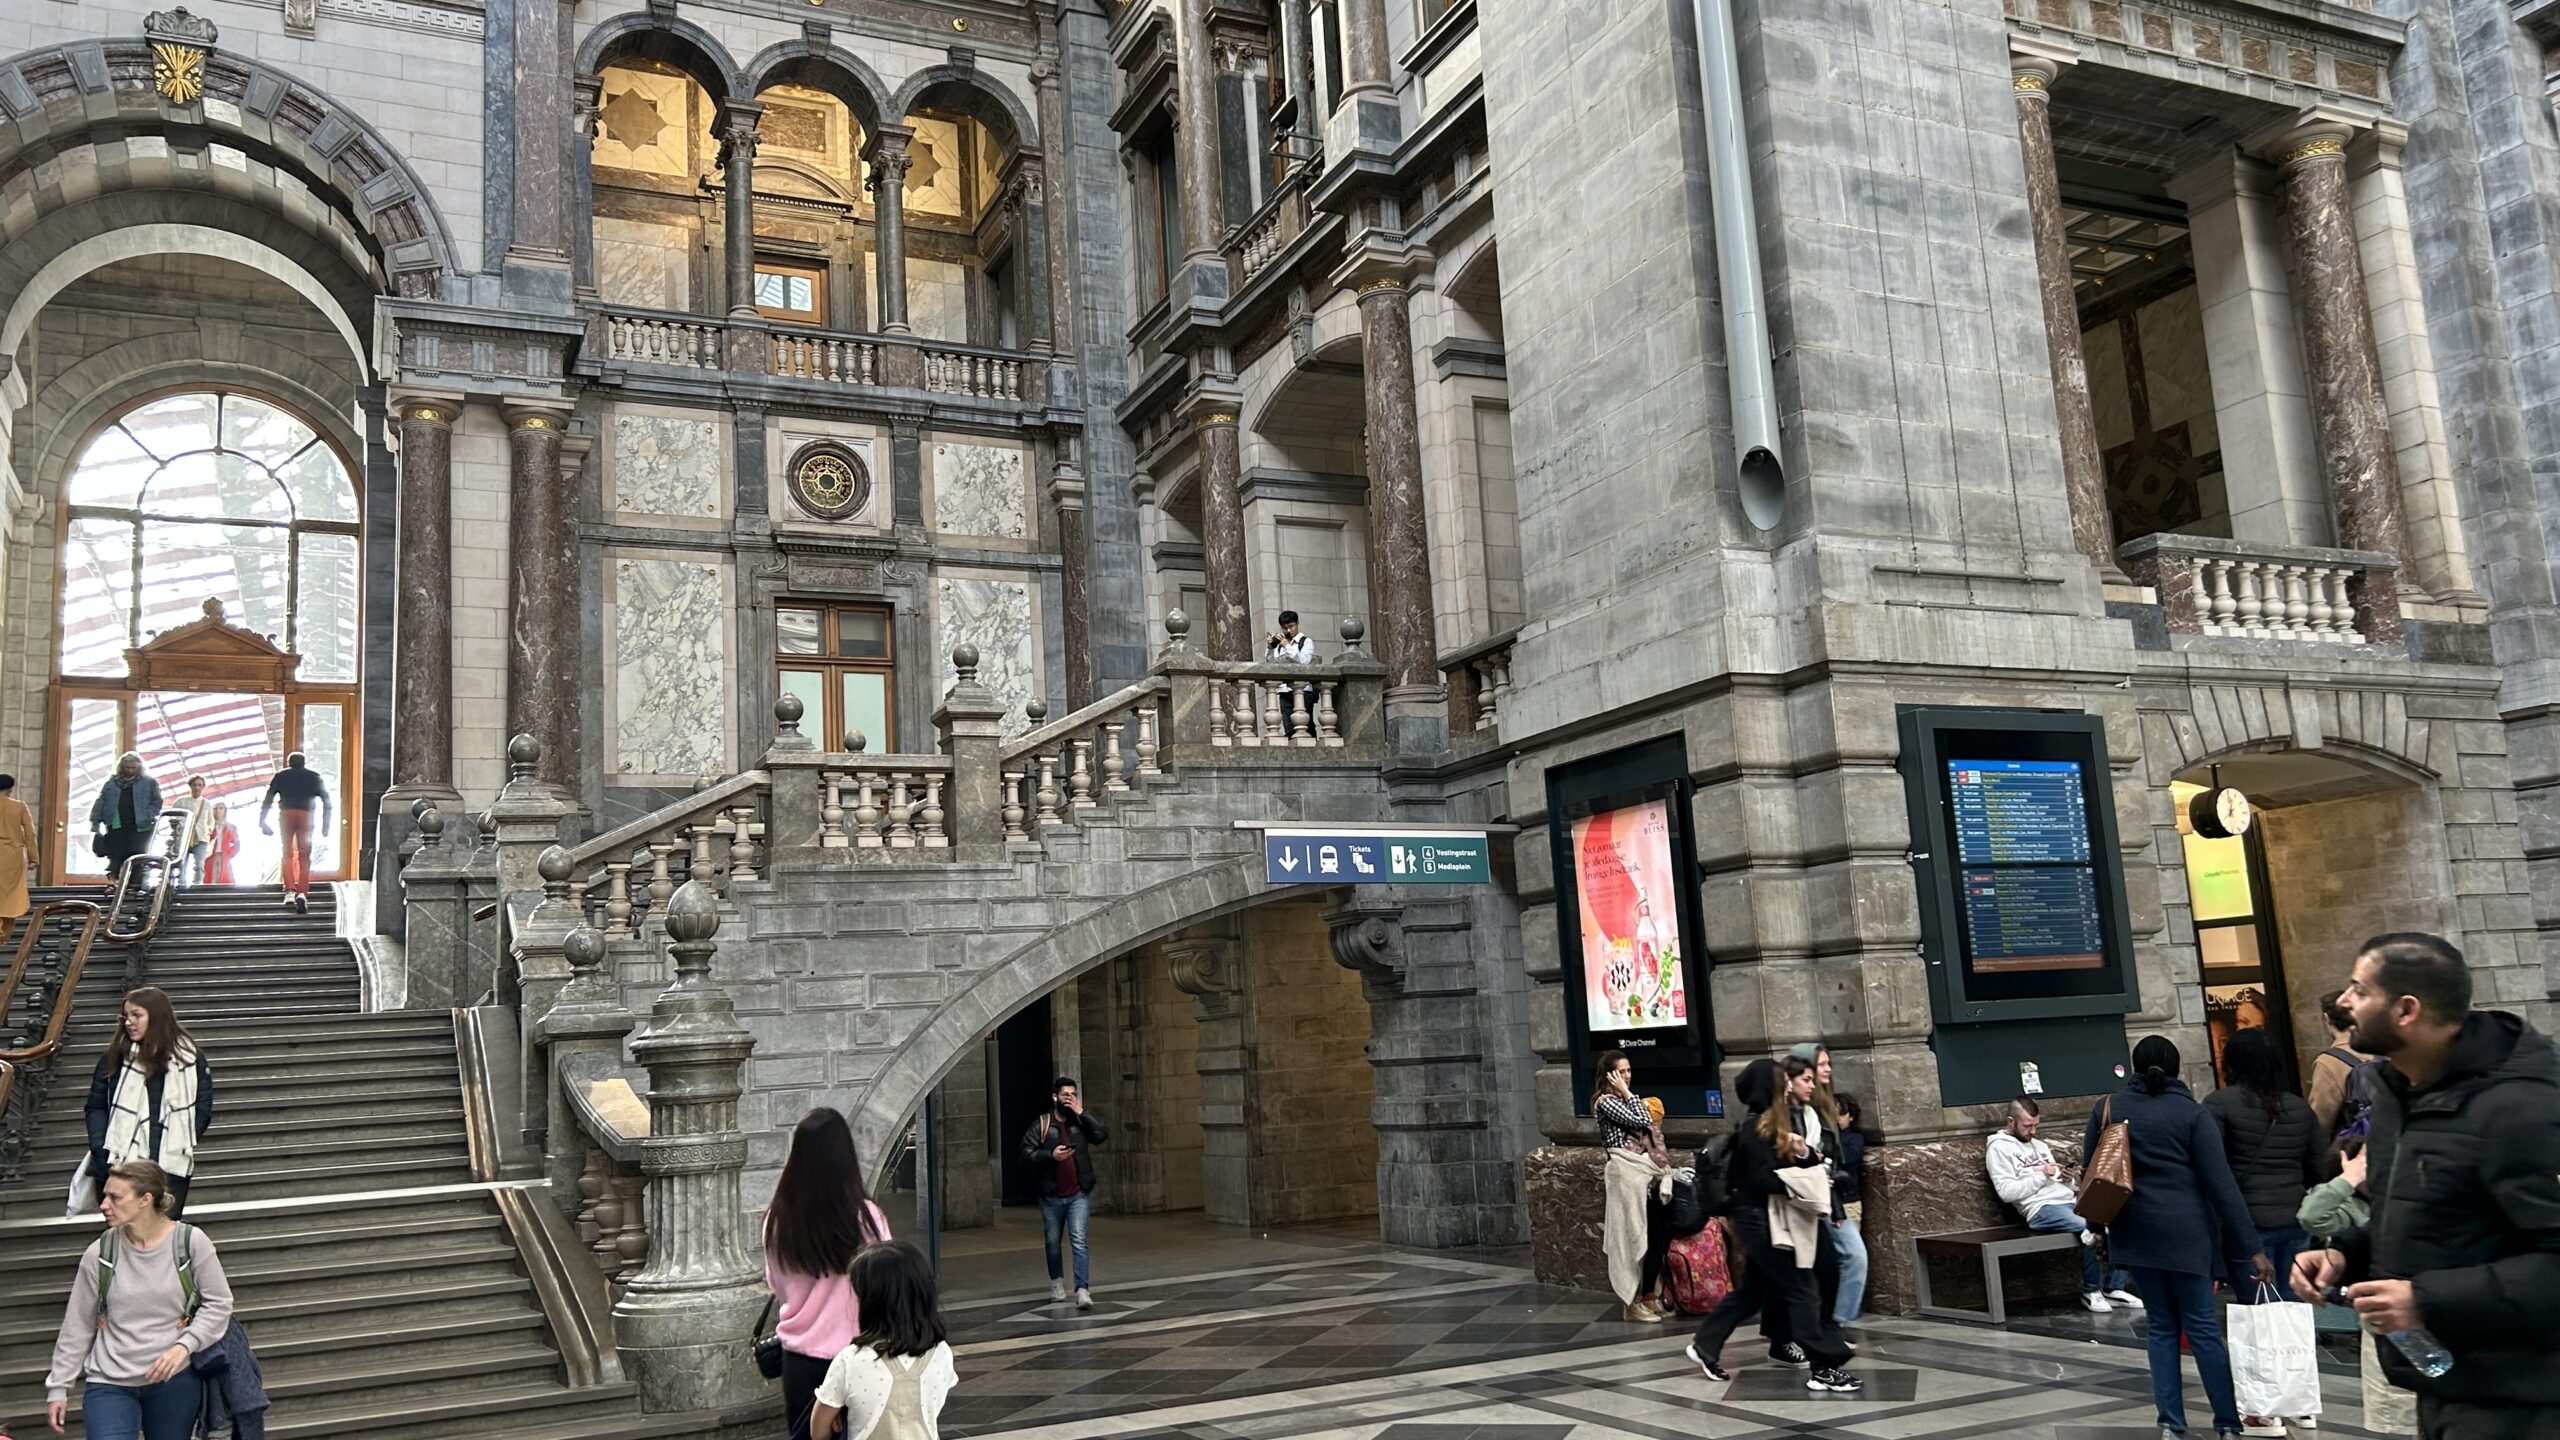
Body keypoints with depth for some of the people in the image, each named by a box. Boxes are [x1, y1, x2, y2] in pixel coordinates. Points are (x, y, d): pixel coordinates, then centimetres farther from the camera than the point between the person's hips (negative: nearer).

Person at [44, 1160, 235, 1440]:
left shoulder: (191, 1242, -9)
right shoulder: (99, 1254, -6)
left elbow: (218, 1304, -2)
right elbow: (77, 1325, 4)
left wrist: (184, 1346, -16)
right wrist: (58, 1386, 6)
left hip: (175, 1379, 0)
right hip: (110, 1384, 0)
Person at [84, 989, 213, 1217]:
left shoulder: (188, 1058, 1)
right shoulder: (115, 1056, 3)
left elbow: (202, 1110, 4)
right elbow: (96, 1107, 5)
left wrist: (182, 1145, -6)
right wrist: (100, 1151, -6)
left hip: (172, 1167, -1)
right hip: (120, 1166, 1)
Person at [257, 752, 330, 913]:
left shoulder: (280, 775, 19)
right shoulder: (314, 776, 20)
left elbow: (268, 799, 10)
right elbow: (326, 800, 12)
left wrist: (262, 821, 9)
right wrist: (326, 824, 11)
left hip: (286, 814, 0)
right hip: (306, 815, 0)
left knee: (287, 854, 9)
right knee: (304, 856, 1)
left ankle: (290, 890, -7)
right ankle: (302, 893, -13)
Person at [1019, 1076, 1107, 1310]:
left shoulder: (1081, 1122, 4)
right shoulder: (1042, 1124, -1)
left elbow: (1102, 1136, -10)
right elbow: (1026, 1151, -5)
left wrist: (1081, 1113, -14)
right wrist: (1050, 1155, -19)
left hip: (1078, 1194, -1)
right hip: (1051, 1196, 1)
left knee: (1078, 1241, -12)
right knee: (1052, 1241, 14)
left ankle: (1083, 1290, -16)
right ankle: (1057, 1281, 37)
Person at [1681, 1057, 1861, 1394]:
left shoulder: (1779, 1125, 12)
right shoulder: (1757, 1129, -17)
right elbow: (1763, 1179, -23)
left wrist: (1804, 1154, -11)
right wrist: (1801, 1182, -19)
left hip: (1770, 1219, 10)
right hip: (1759, 1220, -10)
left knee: (1752, 1290, 17)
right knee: (1801, 1290, -7)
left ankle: (1705, 1346, 24)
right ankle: (1824, 1369, -2)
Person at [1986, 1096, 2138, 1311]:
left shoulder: (2040, 1145, 25)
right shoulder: (1999, 1148, 1)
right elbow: (2006, 1192, -10)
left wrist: (2066, 1178, 0)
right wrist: (2041, 1175, -10)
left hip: (2070, 1201, 8)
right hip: (2042, 1208, -8)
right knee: (2091, 1229, -33)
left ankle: (2113, 1289, -5)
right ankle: (2091, 1291, -13)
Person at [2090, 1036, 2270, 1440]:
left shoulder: (2108, 1110, 5)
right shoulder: (2193, 1114, -5)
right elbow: (2222, 1186, -9)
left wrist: (2102, 1228, 22)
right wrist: (2252, 1248, -7)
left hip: (2133, 1233, 3)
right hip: (2184, 1232, -3)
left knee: (2162, 1327, 11)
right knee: (2203, 1327, 3)